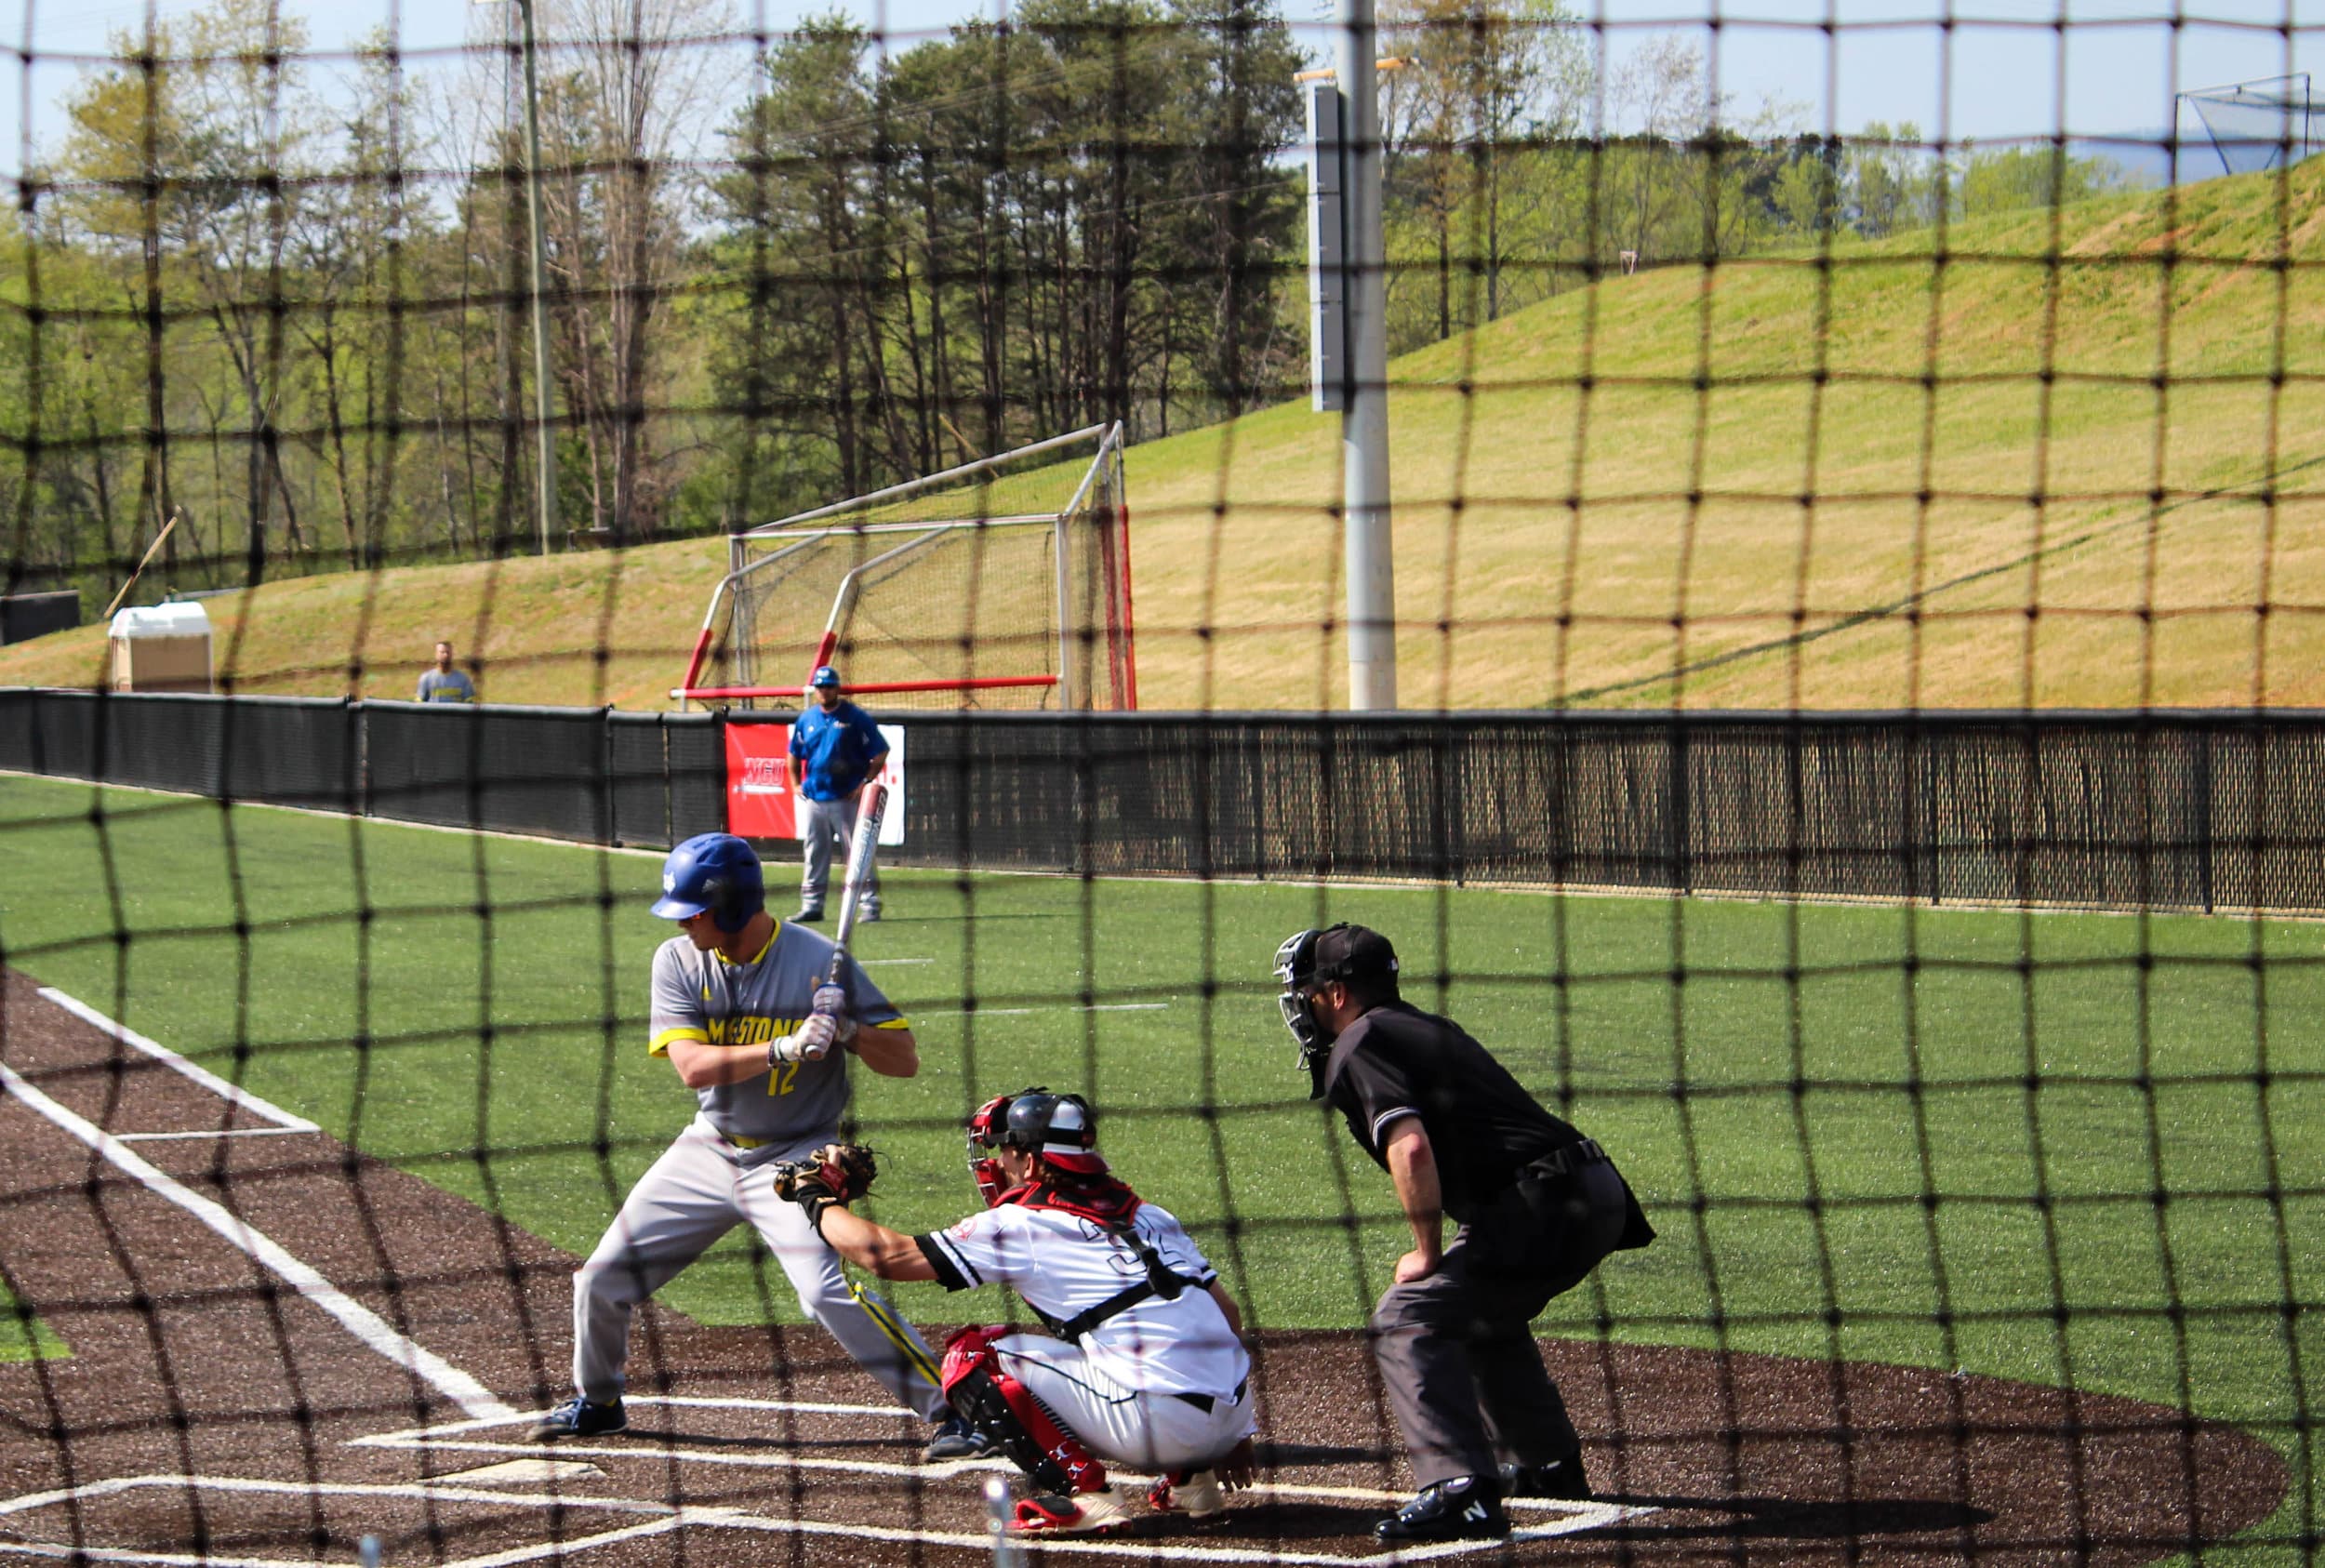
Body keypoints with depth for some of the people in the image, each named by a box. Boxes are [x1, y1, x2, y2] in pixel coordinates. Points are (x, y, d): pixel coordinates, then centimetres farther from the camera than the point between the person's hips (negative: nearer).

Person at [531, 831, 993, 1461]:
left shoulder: (819, 963, -16)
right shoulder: (679, 961, -6)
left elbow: (905, 1060, -13)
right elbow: (692, 1066, -20)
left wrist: (848, 1030, -32)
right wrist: (784, 1048, -33)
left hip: (794, 1159, -5)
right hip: (709, 1149, 5)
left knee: (828, 1290, -26)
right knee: (603, 1279, 8)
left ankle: (953, 1409, -18)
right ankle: (596, 1401, 37)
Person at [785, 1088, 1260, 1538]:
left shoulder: (1020, 1226, 1)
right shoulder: (1148, 1215, 19)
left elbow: (884, 1254, 1)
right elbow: (1228, 1313, 20)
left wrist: (816, 1199, 19)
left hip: (1158, 1426, -7)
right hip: (1229, 1420, 7)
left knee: (972, 1357, 5)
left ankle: (1081, 1490, -7)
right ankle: (1190, 1479, 18)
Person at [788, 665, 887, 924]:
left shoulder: (856, 718, -5)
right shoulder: (806, 719, 10)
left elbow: (879, 753, -5)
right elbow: (795, 754, 23)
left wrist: (866, 784, -12)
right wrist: (796, 784, 11)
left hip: (847, 799, -5)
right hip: (814, 800, 5)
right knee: (814, 855, 10)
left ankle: (869, 905, -4)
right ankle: (812, 905, 17)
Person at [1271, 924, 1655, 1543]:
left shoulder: (1358, 1046, -4)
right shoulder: (1427, 1027, 25)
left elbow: (1411, 1147, -20)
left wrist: (1428, 1254, -9)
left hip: (1543, 1207, -10)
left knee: (1407, 1319, -11)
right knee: (1481, 1312, 32)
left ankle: (1461, 1490, -25)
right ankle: (1550, 1465, 42)